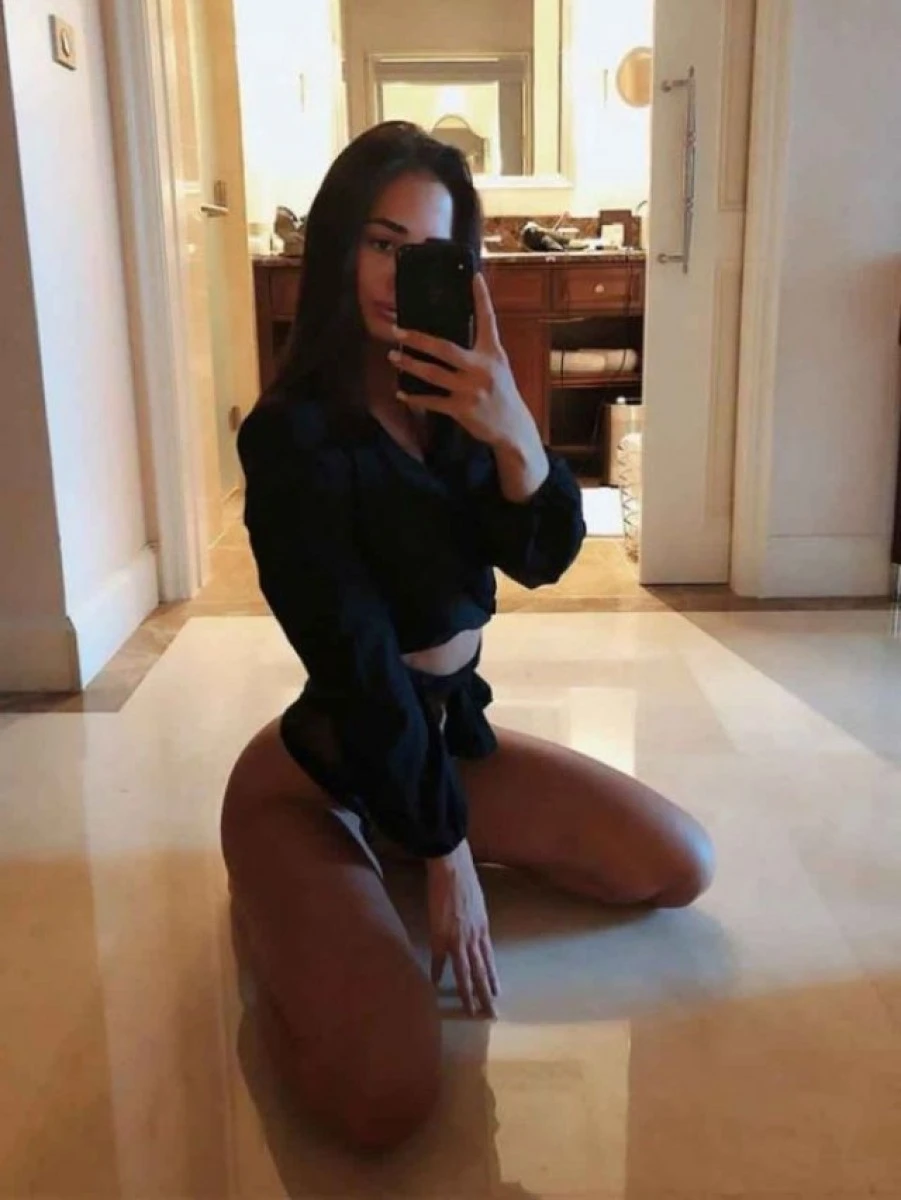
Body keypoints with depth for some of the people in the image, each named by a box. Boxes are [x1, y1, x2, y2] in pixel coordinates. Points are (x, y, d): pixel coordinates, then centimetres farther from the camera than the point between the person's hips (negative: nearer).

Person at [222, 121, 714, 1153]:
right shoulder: (291, 433, -20)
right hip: (320, 767, -7)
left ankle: (396, 843, 17)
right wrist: (444, 851, -14)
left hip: (449, 730, 7)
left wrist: (515, 435, -30)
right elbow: (361, 664, -20)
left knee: (683, 867, 6)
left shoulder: (455, 401, 1)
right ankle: (278, 898, 8)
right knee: (386, 1097, -25)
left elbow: (544, 558, -10)